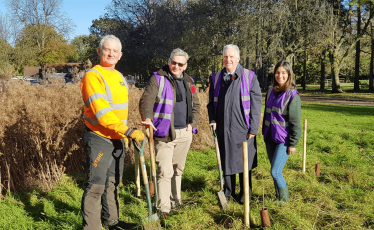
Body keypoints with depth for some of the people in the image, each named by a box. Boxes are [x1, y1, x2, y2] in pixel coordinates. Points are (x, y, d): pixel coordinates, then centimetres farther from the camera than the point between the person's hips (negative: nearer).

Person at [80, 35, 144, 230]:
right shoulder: (93, 76, -15)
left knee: (113, 182, 17)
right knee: (96, 184, -5)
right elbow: (101, 113, -24)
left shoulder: (119, 77, 12)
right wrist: (128, 131, -26)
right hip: (99, 138, -8)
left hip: (117, 139, 8)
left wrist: (124, 135, 16)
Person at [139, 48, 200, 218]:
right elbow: (146, 101, -14)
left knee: (178, 169, 17)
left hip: (184, 134, 6)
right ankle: (164, 208, 1)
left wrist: (192, 124, 5)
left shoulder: (188, 82, 13)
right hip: (164, 134, -5)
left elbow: (196, 105, 20)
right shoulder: (157, 79, -4)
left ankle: (175, 201, 32)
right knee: (165, 171, -8)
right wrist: (147, 118, -32)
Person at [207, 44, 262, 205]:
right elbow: (211, 102, 15)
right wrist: (212, 120, -1)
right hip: (223, 128, 3)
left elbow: (256, 103, -4)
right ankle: (228, 191, 31)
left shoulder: (250, 76, -1)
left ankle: (245, 195, 24)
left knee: (244, 161, 7)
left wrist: (253, 128, -9)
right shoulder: (216, 78, 9)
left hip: (243, 129, -3)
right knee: (225, 161, 13)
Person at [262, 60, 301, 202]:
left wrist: (293, 144, -11)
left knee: (275, 172, -7)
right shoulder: (270, 91, 7)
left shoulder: (293, 95, -11)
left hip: (284, 140, -6)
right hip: (270, 138, 6)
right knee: (275, 171, 13)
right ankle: (278, 197, 28)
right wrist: (264, 133, 18)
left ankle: (284, 200, 14)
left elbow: (295, 122, -11)